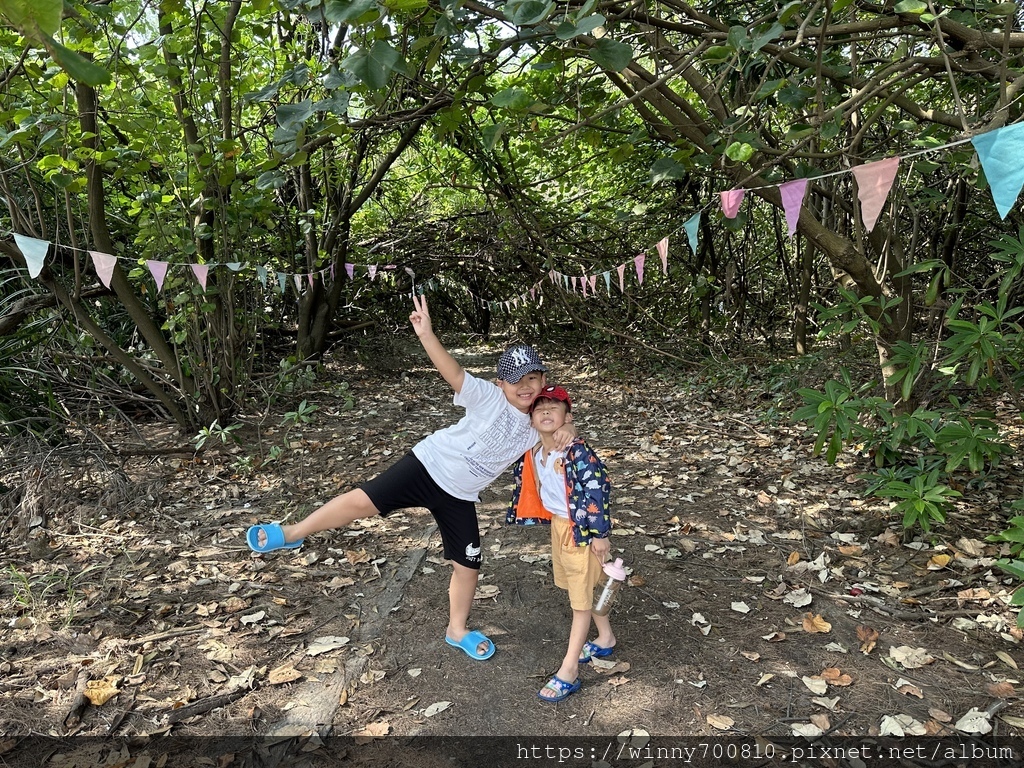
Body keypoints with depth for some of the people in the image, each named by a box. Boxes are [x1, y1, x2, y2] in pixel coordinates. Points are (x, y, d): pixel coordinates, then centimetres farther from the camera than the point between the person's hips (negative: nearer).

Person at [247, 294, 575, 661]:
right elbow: (454, 373, -26)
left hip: (458, 497, 5)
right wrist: (426, 335, -42)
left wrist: (567, 432, -15)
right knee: (363, 499, -19)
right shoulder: (489, 397, -15)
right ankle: (293, 533, 4)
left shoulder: (533, 428, 1)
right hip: (428, 465, -5)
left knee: (468, 567, 10)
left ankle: (457, 630, 36)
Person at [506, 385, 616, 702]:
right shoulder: (532, 453, -4)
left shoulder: (578, 452, -26)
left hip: (581, 529, -8)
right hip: (558, 525, 8)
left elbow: (598, 489, -24)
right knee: (579, 589, 24)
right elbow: (527, 485, 12)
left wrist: (600, 534, -21)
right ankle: (606, 640, 46)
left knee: (582, 599, 5)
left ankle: (568, 672, 14)